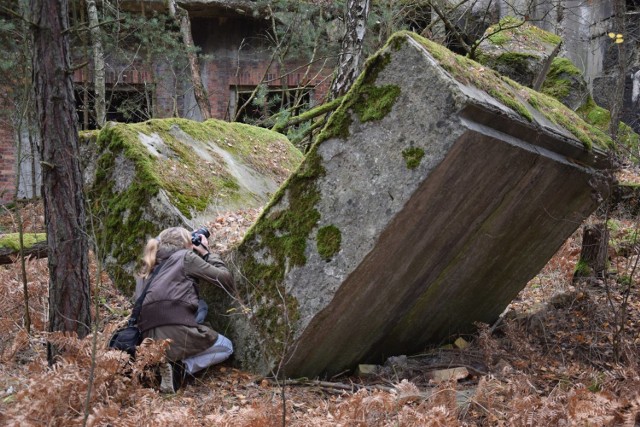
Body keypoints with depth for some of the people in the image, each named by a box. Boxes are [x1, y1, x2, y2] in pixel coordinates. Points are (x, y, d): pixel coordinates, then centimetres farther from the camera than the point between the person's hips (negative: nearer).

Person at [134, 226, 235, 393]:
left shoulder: (150, 267, 23)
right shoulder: (186, 256, 6)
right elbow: (227, 281, 7)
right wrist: (207, 253, 22)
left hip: (150, 340, 6)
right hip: (176, 332, -6)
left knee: (199, 305, 30)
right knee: (227, 347, 20)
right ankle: (178, 365, -5)